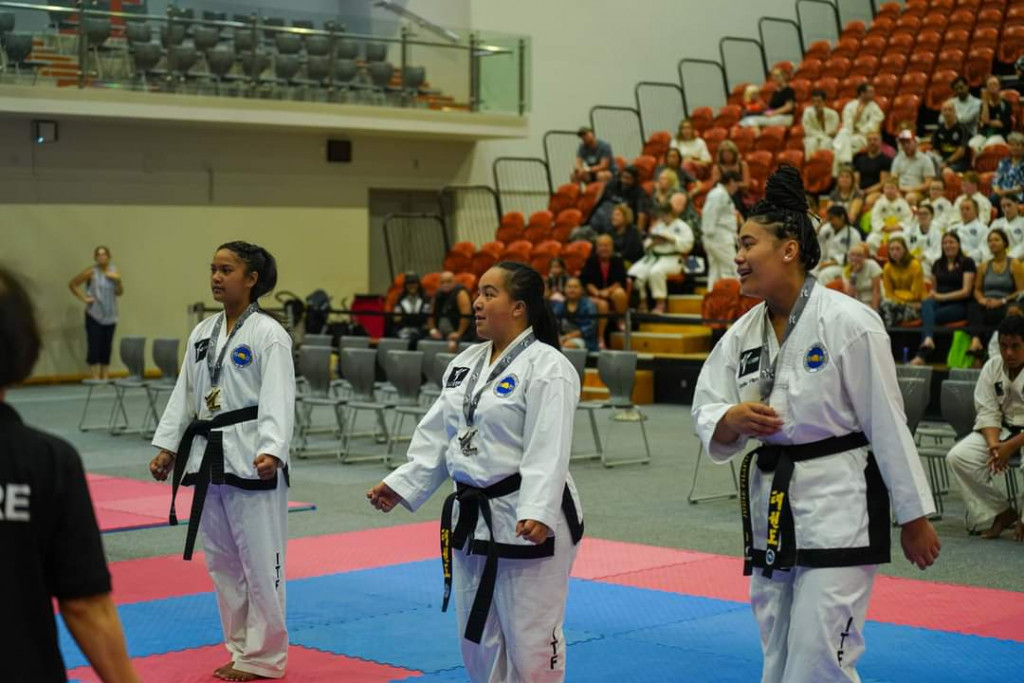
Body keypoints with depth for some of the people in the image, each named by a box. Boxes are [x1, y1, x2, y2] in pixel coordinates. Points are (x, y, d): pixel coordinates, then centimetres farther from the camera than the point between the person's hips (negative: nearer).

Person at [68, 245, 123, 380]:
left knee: (107, 348, 8)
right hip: (94, 315, -4)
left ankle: (105, 377, 14)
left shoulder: (114, 271, 6)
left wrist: (118, 280, -11)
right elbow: (72, 284, -3)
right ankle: (95, 378, -6)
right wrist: (84, 298, -9)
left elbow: (119, 292, 6)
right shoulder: (91, 272, -7)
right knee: (94, 347, -8)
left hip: (110, 316, 4)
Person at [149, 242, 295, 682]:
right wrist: (168, 447, 7)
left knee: (260, 560, -2)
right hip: (208, 456, 8)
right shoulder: (203, 333, 12)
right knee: (221, 559, 14)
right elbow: (184, 394, 14)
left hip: (251, 459, -7)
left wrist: (271, 451, -29)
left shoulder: (268, 334, -9)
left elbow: (278, 400, -17)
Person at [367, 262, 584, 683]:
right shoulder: (467, 363, 12)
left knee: (530, 636, 0)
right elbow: (437, 434, 14)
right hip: (472, 518, 8)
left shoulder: (546, 367, -14)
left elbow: (549, 450, -23)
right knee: (477, 633, 18)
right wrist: (401, 485, 6)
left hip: (524, 522, -8)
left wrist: (537, 514, -33)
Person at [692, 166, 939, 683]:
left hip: (838, 505, -7)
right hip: (771, 505, 7)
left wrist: (915, 518, -7)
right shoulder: (742, 335, 5)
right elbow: (707, 419, 6)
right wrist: (732, 419, -18)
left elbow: (887, 425, -11)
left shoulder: (848, 323, -14)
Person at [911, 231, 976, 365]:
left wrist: (942, 297, -9)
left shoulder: (967, 262, 6)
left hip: (959, 305, -4)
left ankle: (922, 355, -40)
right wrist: (932, 294, -3)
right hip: (939, 303, 4)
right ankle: (928, 340, -60)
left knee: (929, 316, -32)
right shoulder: (938, 264, 23)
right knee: (926, 304, -33)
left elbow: (966, 291, -3)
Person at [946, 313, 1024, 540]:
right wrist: (994, 445, -21)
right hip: (1002, 430, 5)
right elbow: (987, 412, -2)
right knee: (958, 457, -18)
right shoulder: (992, 367, -1)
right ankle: (1001, 512, -3)